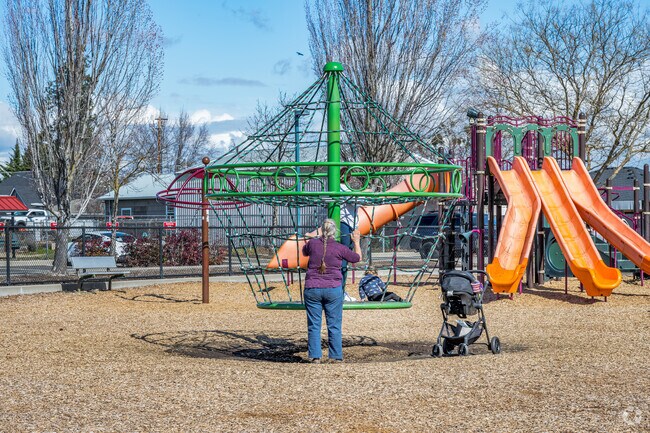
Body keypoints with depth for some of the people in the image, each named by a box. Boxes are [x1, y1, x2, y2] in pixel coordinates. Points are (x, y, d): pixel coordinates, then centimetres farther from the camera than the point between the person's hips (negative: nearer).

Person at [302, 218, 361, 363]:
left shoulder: (313, 243, -2)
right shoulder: (339, 248, -5)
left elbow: (304, 252, 23)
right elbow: (357, 258, 11)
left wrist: (318, 237, 33)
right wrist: (356, 241, 26)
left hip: (312, 289, 1)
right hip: (333, 289, -1)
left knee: (314, 325, 6)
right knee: (334, 325, 7)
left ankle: (315, 356, 5)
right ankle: (336, 356, 8)